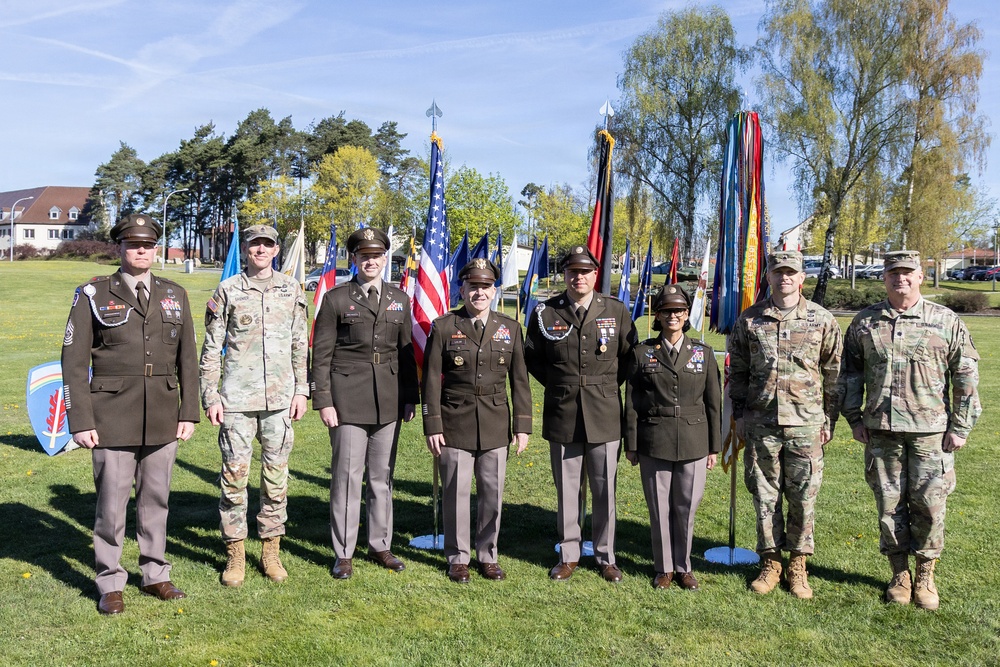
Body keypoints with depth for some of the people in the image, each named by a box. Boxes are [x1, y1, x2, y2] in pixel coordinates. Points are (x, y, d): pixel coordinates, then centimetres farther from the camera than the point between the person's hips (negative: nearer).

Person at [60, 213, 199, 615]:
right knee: (111, 503, 2)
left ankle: (155, 574, 25)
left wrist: (189, 412, 5)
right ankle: (110, 585, 17)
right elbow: (74, 361, -2)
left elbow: (187, 358, 10)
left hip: (163, 419, 3)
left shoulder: (175, 295, 9)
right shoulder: (94, 295, 0)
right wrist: (80, 421, -7)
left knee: (155, 499, 11)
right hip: (113, 419, -3)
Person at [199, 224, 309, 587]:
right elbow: (211, 348, 3)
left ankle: (271, 550, 21)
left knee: (276, 475, 8)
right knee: (235, 475, 1)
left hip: (280, 397, 2)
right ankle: (235, 554, 14)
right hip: (237, 398, -2)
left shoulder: (291, 289, 8)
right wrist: (210, 396, -3)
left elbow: (300, 344, 10)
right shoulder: (227, 290, 2)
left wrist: (301, 390, 4)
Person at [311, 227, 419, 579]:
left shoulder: (400, 299, 10)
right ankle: (344, 554, 12)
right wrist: (323, 401, -7)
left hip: (389, 401, 4)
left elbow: (405, 352, 13)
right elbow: (321, 355, -2)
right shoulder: (335, 298, 0)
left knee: (382, 477, 11)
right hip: (348, 401, -3)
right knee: (347, 476, 0)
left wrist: (410, 398, 8)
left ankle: (380, 545, 24)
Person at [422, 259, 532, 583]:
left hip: (495, 425, 2)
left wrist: (523, 425, 2)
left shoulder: (510, 328, 5)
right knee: (456, 494, 5)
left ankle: (488, 555, 25)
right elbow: (432, 380, -1)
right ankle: (458, 558, 21)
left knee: (492, 494, 8)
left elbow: (519, 380, 6)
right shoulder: (443, 327, -1)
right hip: (455, 424, -2)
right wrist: (432, 426, -5)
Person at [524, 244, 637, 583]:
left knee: (605, 491, 8)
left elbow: (630, 355, 11)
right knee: (566, 490, 9)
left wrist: (608, 386, 5)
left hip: (605, 417, 0)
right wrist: (558, 384, 5)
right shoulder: (545, 313, 0)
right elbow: (532, 357, 12)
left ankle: (606, 557, 23)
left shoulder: (617, 310, 1)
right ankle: (569, 555, 24)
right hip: (562, 417, 0)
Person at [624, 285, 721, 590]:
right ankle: (663, 568, 22)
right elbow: (631, 403, 2)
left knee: (686, 508, 7)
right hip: (654, 444, -1)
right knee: (659, 508, 6)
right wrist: (631, 445, 0)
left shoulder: (704, 353, 4)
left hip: (693, 444, 1)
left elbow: (713, 403, 6)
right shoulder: (642, 353, 1)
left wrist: (714, 447, 5)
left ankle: (683, 567, 24)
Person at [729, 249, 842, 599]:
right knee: (765, 495, 8)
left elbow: (833, 374, 4)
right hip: (760, 423, 1)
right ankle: (770, 562, 22)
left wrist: (830, 419, 2)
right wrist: (739, 414, 6)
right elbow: (737, 371, 10)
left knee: (803, 497, 5)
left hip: (806, 424, -1)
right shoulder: (749, 320, 4)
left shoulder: (822, 320, 1)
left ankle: (798, 564, 21)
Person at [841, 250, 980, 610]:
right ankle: (900, 574, 22)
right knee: (889, 503, 7)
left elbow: (966, 377, 2)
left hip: (931, 431, -1)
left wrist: (960, 427, -2)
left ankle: (925, 576, 20)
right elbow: (851, 374, 12)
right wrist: (854, 418, 6)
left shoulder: (946, 321, 1)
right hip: (881, 431, 2)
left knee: (929, 505, 2)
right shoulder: (864, 322, 6)